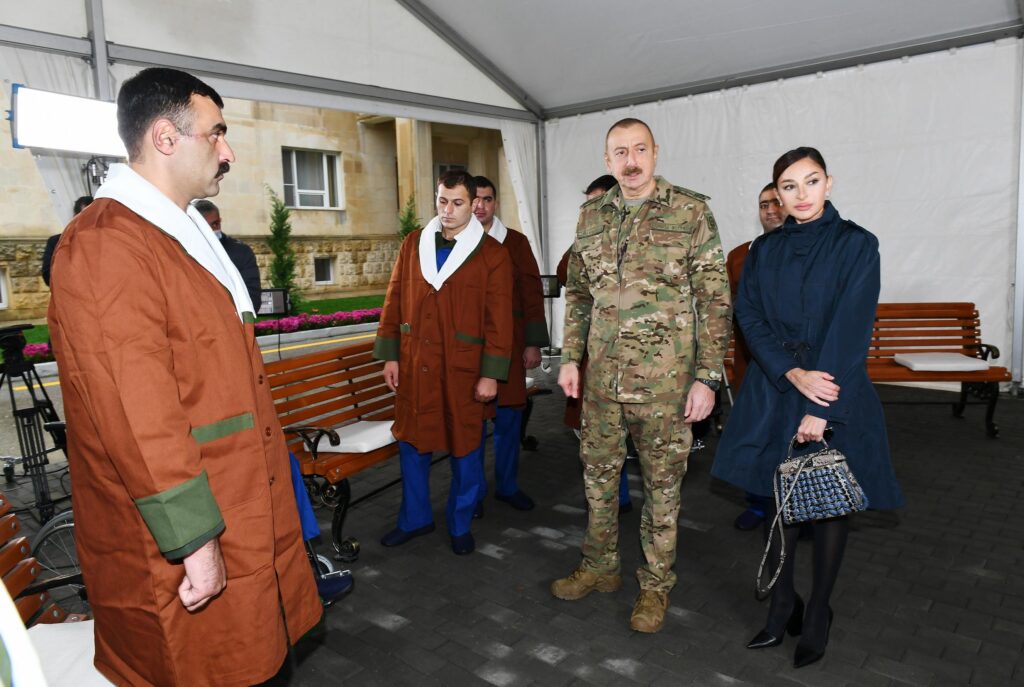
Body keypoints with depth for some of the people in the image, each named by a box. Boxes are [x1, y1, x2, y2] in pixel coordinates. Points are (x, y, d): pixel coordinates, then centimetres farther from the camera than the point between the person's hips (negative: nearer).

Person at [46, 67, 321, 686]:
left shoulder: (190, 234, 13)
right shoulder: (104, 246, -19)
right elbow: (135, 419, -24)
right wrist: (194, 540, -20)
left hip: (246, 514, 9)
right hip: (178, 550, -9)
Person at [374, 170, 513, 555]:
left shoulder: (492, 254, -4)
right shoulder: (413, 245, 6)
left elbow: (499, 319, -6)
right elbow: (394, 302, 8)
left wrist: (491, 374, -9)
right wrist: (390, 355, 4)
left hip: (464, 370, -3)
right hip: (414, 366, 3)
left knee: (465, 450, 9)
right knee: (411, 443, 13)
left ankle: (460, 525, 29)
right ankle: (415, 518, 33)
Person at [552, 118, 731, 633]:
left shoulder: (691, 213, -6)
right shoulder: (591, 216, 7)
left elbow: (714, 298, -7)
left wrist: (707, 376, -11)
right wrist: (570, 357, 7)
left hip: (664, 378, -4)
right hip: (603, 375, 4)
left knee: (662, 484, 9)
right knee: (598, 473, 15)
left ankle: (656, 585, 28)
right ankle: (600, 567, 36)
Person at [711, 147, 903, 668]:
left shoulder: (856, 244, -4)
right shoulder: (764, 250, 8)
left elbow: (850, 329, -12)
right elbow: (749, 317, 0)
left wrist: (821, 410, -18)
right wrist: (792, 373, -16)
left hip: (835, 390, -3)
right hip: (772, 390, 3)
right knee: (776, 497, 7)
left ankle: (817, 618, 23)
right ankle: (782, 610, 23)